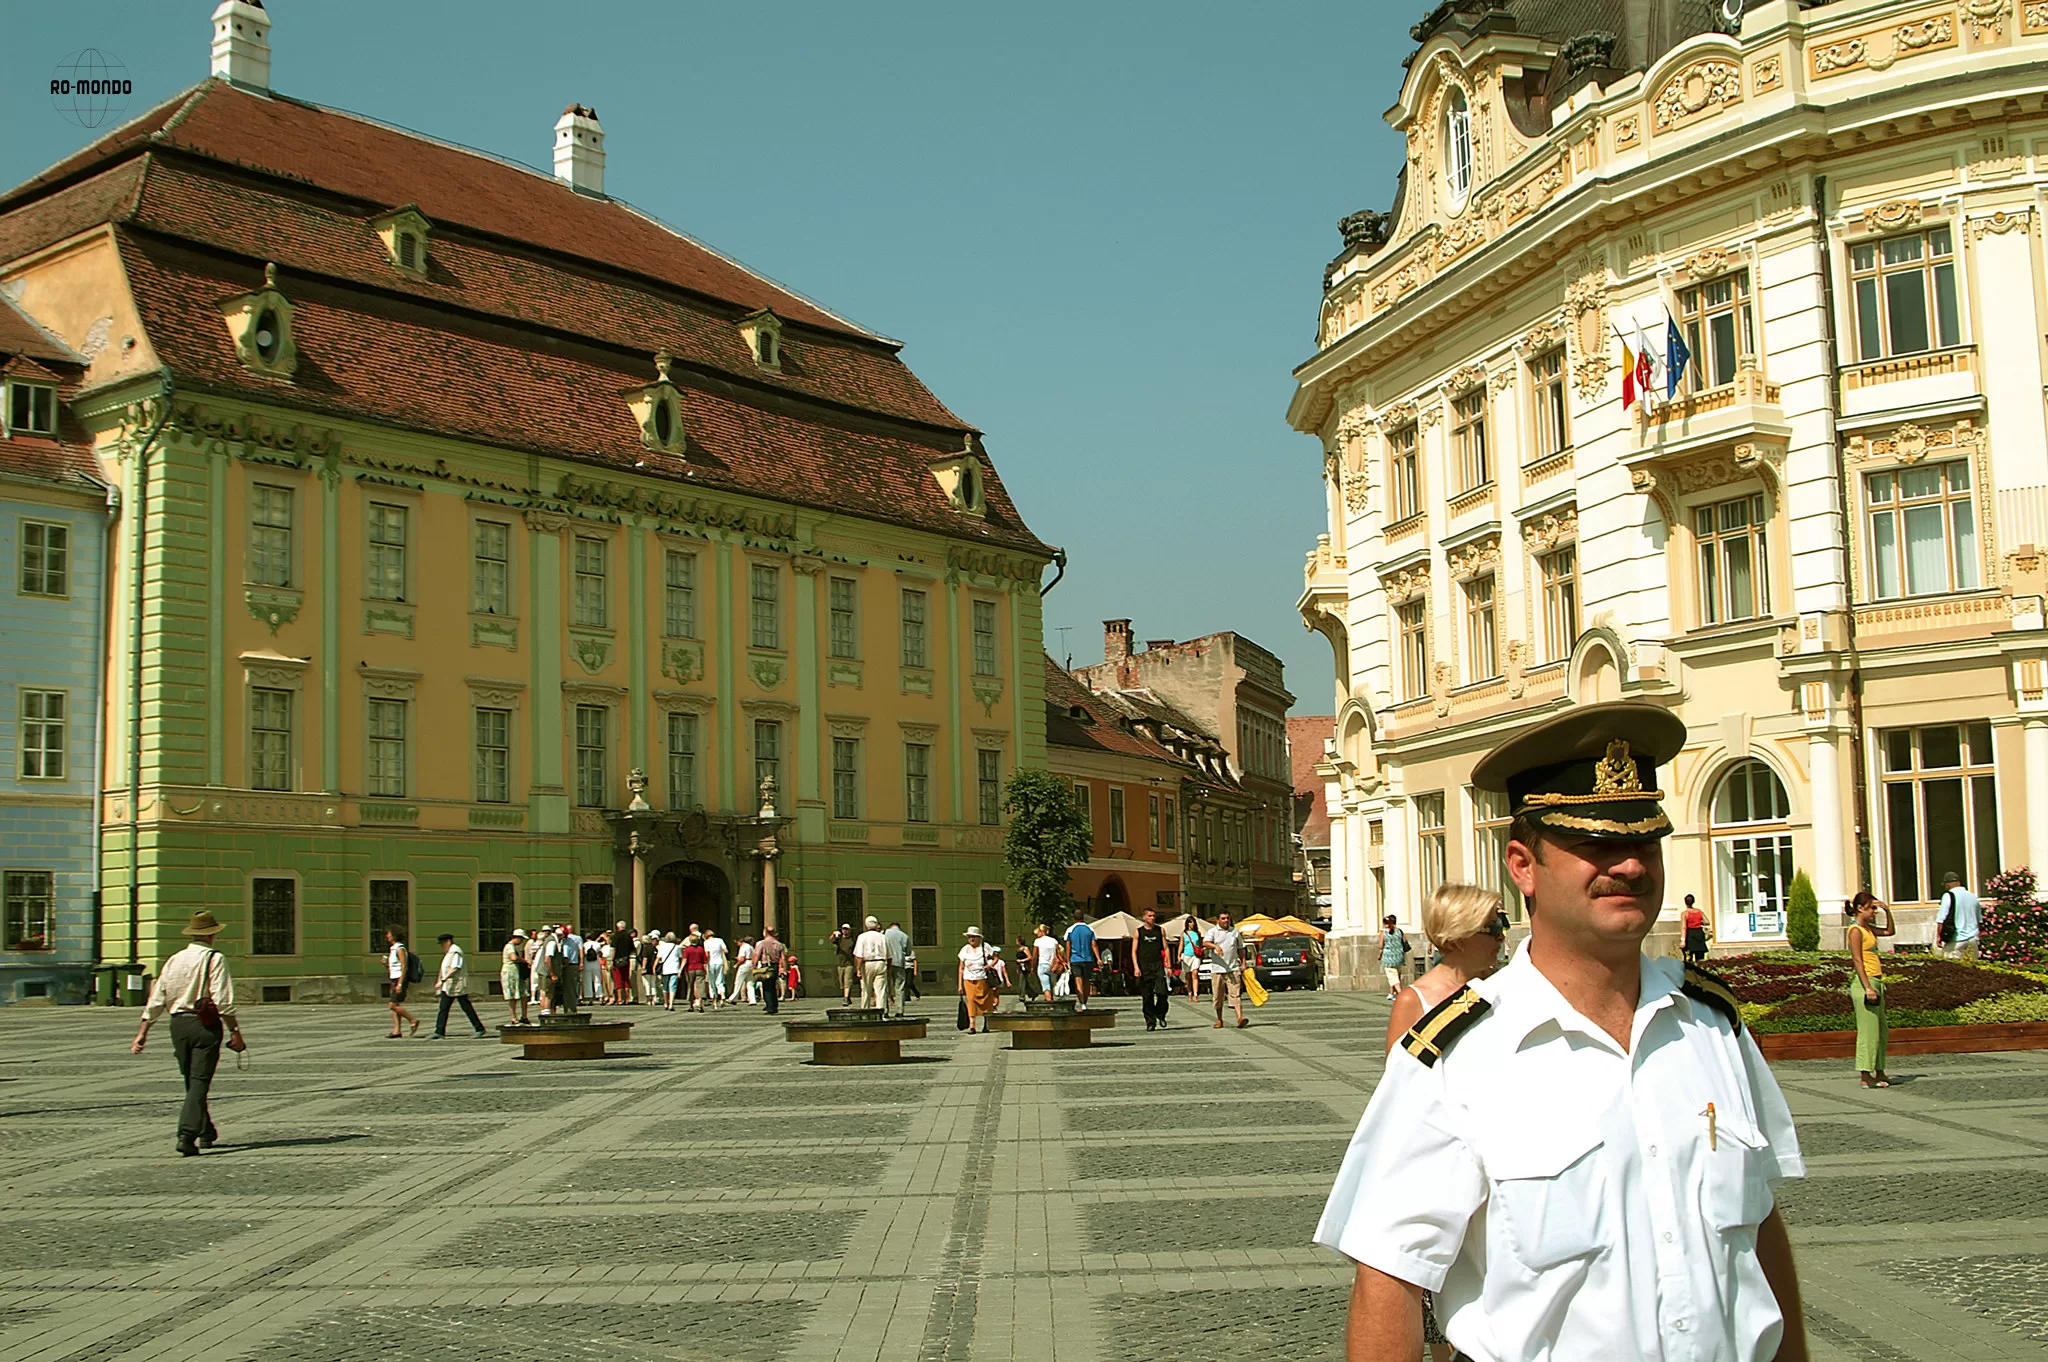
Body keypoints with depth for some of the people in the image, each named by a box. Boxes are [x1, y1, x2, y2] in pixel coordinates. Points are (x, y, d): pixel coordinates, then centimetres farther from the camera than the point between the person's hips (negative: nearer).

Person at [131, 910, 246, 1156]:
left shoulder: (174, 960, 9)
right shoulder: (215, 959, -7)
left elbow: (156, 999, 8)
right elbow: (223, 1000, -14)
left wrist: (142, 1032, 12)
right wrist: (235, 1032, -11)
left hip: (178, 1025, 6)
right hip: (205, 1025, -6)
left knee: (191, 1081, 17)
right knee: (200, 1082, -6)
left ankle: (206, 1133, 27)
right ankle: (186, 1135, -18)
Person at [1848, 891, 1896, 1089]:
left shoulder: (1867, 929, 16)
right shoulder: (1856, 930, -10)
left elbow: (1890, 931, 31)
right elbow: (1857, 961, -17)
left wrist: (1887, 911, 16)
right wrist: (1868, 988, -22)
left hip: (1875, 983, 10)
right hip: (1865, 983, -10)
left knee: (1883, 1031, 12)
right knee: (1868, 1031, -8)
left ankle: (1879, 1072, 19)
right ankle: (1866, 1076, -5)